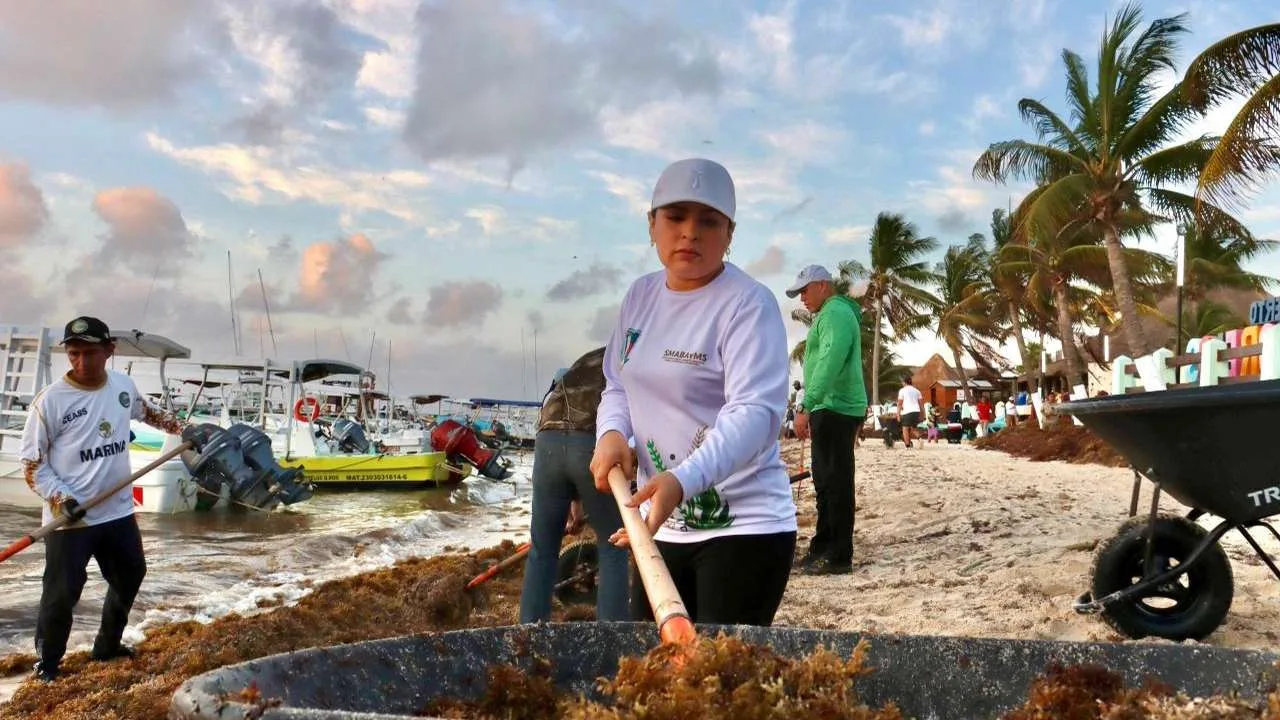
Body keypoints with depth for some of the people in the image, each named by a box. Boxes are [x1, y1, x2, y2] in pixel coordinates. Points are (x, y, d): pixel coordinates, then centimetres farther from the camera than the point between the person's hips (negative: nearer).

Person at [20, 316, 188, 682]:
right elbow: (32, 462, -11)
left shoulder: (123, 384, 0)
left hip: (118, 511, 6)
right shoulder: (51, 399, -15)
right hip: (70, 518, -6)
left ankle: (107, 645, 39)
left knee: (130, 575, 19)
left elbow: (147, 411, 24)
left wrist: (184, 428, 20)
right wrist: (61, 499, -23)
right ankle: (47, 663, 20)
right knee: (61, 593, -2)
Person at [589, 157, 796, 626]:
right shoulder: (639, 296, 8)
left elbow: (756, 412, -26)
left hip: (744, 527, -7)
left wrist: (682, 480, -42)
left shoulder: (748, 304, -15)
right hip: (661, 526, 7)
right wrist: (612, 432, -6)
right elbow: (618, 386, 17)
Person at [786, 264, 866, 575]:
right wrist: (812, 409, 23)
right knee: (825, 480, 15)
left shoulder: (836, 313, -12)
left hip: (836, 409, -11)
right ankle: (822, 548, 24)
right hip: (829, 409, 11)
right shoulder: (828, 314, 22)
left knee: (836, 481, -7)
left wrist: (806, 406, -26)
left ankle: (839, 557, -3)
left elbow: (830, 363, -23)